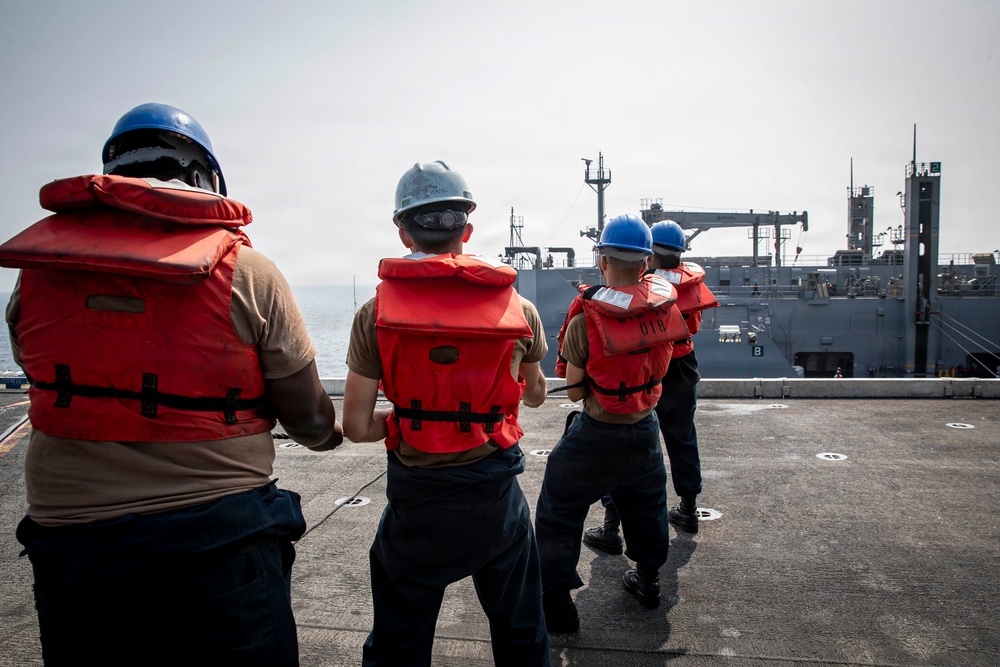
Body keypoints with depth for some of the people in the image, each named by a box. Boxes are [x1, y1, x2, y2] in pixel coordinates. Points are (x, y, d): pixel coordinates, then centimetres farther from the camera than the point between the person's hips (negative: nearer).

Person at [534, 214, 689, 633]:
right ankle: (648, 579, 46)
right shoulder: (666, 302, -9)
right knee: (646, 504, 28)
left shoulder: (586, 318, -22)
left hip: (597, 436, -5)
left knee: (558, 514, 11)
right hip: (645, 430, 5)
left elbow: (574, 391, -13)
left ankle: (557, 603, 18)